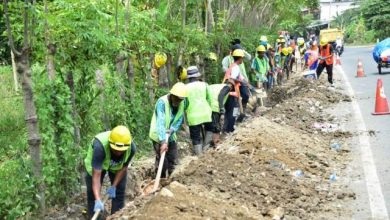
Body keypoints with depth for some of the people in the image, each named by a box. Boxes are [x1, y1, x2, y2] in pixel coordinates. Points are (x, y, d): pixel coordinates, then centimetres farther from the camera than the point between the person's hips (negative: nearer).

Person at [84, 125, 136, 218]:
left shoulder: (131, 147, -34)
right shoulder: (100, 146, -45)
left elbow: (123, 168, -14)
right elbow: (96, 175, -43)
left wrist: (113, 186, -16)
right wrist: (98, 200, -50)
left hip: (117, 166, 3)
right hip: (96, 164, -2)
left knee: (119, 192, 0)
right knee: (92, 193, -6)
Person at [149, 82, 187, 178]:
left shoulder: (182, 103, -7)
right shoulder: (162, 102, -27)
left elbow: (179, 120, -2)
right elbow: (160, 122, -34)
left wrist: (172, 130, -22)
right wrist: (163, 141, -42)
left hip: (170, 135, 6)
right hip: (158, 136, -6)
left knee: (172, 159, 12)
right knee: (162, 161, -8)